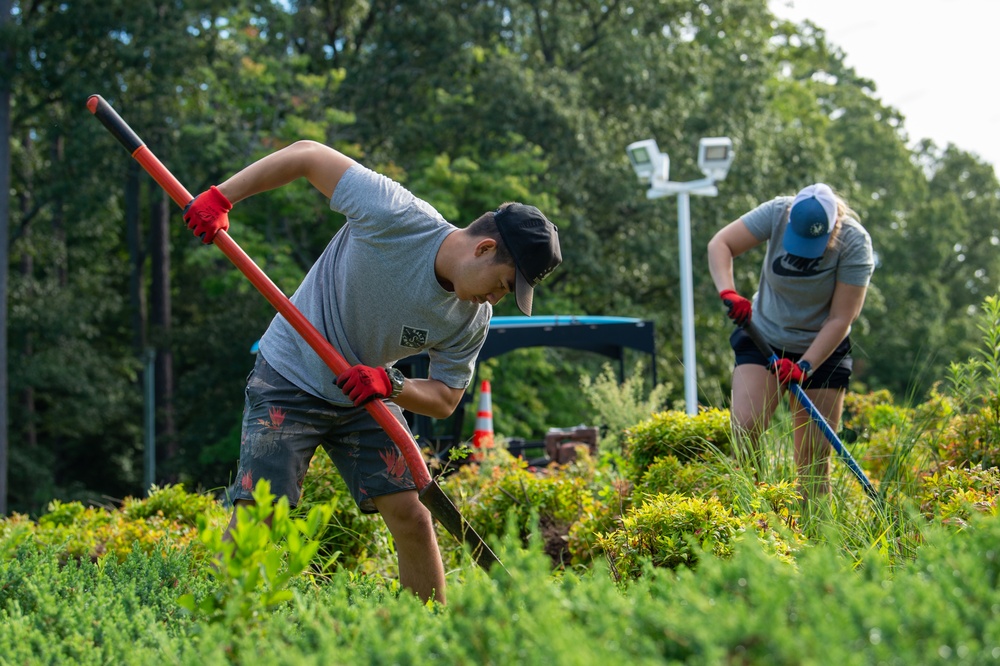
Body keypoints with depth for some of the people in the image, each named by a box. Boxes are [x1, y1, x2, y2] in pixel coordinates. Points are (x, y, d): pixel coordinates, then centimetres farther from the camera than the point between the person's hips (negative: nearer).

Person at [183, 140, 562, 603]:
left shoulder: (473, 320, -13)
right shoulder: (396, 216, -27)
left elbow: (445, 399, -3)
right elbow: (308, 154, -19)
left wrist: (390, 386, -25)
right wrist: (220, 198, -23)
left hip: (368, 397, 5)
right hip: (290, 379, -4)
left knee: (412, 516, -4)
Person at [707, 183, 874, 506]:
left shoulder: (855, 243, -22)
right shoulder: (777, 214, -18)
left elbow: (840, 319, -21)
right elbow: (720, 244, -20)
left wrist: (804, 367, -28)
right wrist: (728, 292, -37)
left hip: (822, 350, -1)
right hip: (764, 338, 1)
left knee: (814, 455, -4)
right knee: (745, 424, -20)